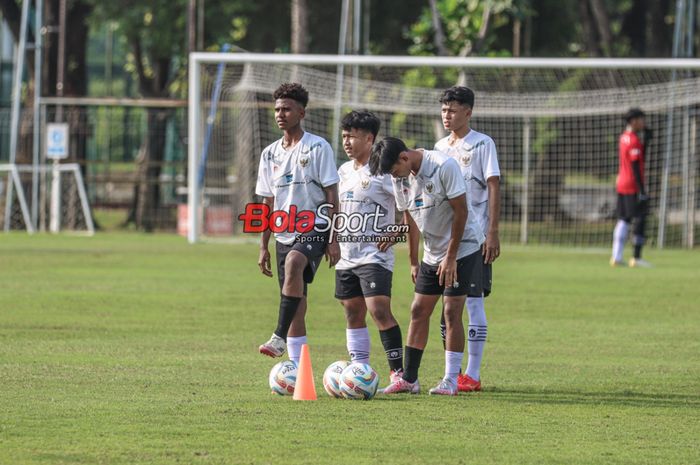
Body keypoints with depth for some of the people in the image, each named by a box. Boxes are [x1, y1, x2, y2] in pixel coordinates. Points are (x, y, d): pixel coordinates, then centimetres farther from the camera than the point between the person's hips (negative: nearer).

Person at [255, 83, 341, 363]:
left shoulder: (318, 148, -3)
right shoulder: (270, 154, 12)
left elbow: (332, 196, -5)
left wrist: (334, 240, -11)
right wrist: (264, 246, 13)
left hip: (314, 228, -6)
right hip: (284, 234, 6)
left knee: (294, 263, -36)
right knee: (296, 306, 5)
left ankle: (280, 337, -41)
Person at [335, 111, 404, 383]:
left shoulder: (383, 171, -10)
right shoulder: (344, 171, 14)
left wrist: (396, 234, -16)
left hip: (374, 256, -8)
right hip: (346, 256, 8)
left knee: (379, 310, -17)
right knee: (353, 314, 10)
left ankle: (399, 371, -14)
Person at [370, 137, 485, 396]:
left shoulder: (444, 167, -22)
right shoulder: (401, 178, 0)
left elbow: (461, 212, -19)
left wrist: (450, 257, -18)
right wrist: (413, 262, 11)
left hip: (463, 248, -7)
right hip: (432, 253, 7)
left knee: (452, 311, -9)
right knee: (419, 310, 3)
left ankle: (451, 381, -5)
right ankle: (408, 379, 7)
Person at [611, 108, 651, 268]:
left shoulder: (624, 137, 13)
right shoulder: (634, 141, -16)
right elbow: (635, 167, -19)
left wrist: (646, 140, 11)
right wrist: (642, 190, -20)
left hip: (621, 184, 9)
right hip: (633, 187, -9)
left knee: (623, 220, 11)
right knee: (640, 220, -5)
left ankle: (616, 257, 9)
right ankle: (636, 257, -6)